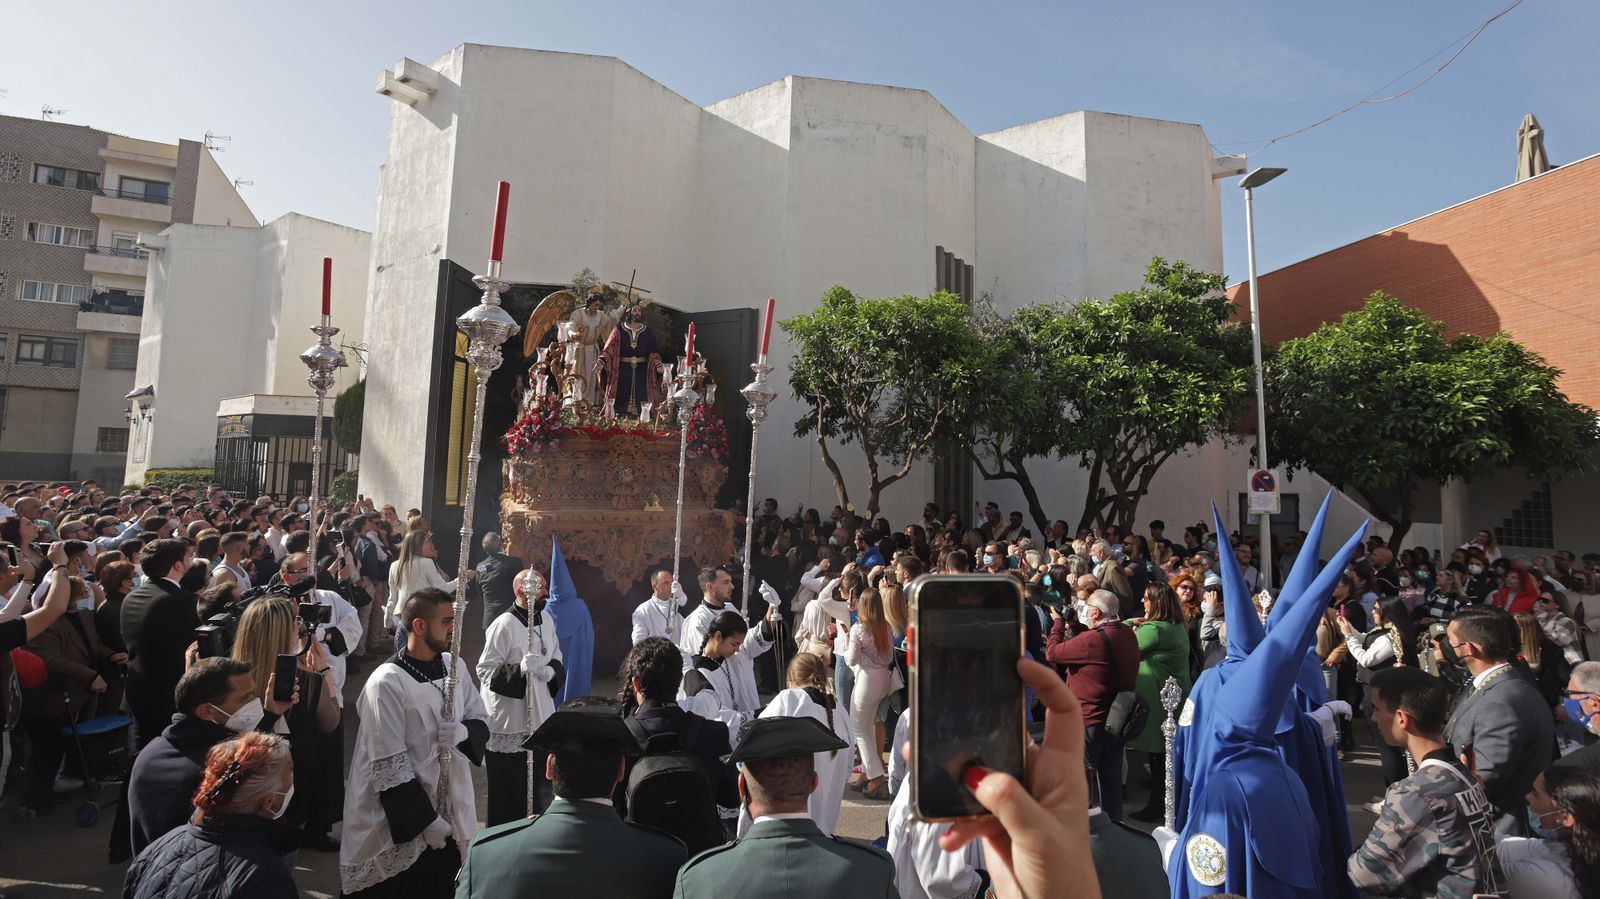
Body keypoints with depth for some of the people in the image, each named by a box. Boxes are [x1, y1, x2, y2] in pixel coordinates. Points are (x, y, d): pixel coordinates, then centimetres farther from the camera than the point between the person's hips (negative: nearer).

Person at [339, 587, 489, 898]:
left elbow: (481, 721, 10)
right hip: (401, 825, -6)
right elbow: (388, 767, -19)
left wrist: (465, 731, -14)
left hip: (450, 815, 6)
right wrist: (425, 821, -15)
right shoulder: (387, 683, -20)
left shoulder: (456, 667, 0)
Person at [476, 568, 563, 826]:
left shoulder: (547, 621, 6)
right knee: (507, 791, 3)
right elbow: (485, 670, -16)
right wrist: (519, 668, -30)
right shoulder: (504, 625, -17)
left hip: (539, 715, 7)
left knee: (539, 785, 18)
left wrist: (551, 671, -6)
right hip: (508, 720, -7)